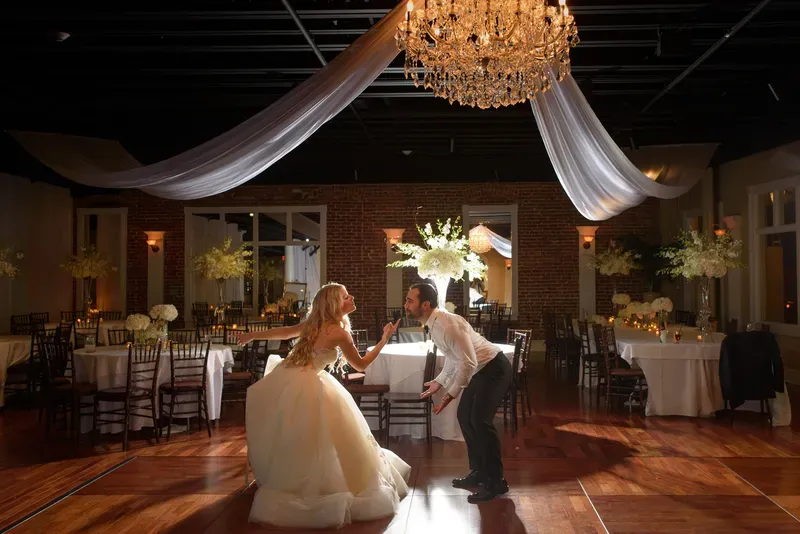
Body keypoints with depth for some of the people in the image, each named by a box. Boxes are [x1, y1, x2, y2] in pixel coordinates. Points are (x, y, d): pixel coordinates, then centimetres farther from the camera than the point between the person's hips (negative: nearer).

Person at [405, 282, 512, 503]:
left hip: (494, 370, -10)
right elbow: (452, 357, 15)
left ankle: (495, 481, 0)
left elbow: (468, 363, -30)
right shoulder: (433, 324, 1)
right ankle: (479, 471, 27)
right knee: (465, 416, 13)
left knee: (480, 420, -14)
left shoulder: (448, 324, -30)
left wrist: (451, 394, -25)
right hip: (480, 371, 10)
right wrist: (439, 382, 16)